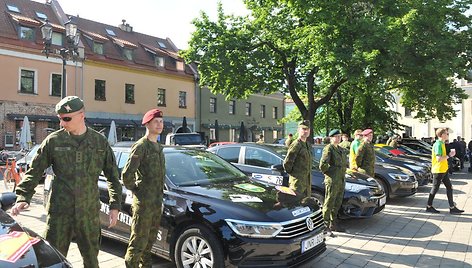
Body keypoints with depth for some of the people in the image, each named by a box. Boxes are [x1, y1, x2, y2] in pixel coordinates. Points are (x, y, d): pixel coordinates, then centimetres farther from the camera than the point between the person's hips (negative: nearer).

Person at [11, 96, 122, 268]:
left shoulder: (100, 142, 0)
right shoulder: (53, 140, -1)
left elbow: (113, 177, 5)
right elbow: (35, 171, 4)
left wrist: (115, 206, 2)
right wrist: (23, 197, -9)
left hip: (90, 212, 1)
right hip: (60, 211, 0)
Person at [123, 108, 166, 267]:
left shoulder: (158, 147, 13)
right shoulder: (141, 146, -13)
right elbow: (126, 175, -19)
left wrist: (160, 192, 12)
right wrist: (136, 190, -7)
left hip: (157, 202, 8)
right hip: (143, 202, -8)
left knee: (150, 240, 19)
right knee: (138, 241, 0)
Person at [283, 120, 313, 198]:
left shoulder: (308, 145, 14)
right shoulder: (296, 145, -14)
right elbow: (286, 163, -17)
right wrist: (291, 173, -4)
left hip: (307, 181, 9)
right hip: (297, 181, -9)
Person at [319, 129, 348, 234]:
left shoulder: (341, 149, 17)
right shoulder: (328, 148, -10)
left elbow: (345, 162, 29)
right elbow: (323, 164, -20)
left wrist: (343, 172, 16)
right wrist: (328, 172, -9)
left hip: (341, 180, 9)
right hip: (332, 180, -9)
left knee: (337, 204, 15)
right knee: (329, 204, -3)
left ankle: (333, 224, 27)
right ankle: (325, 225, 5)